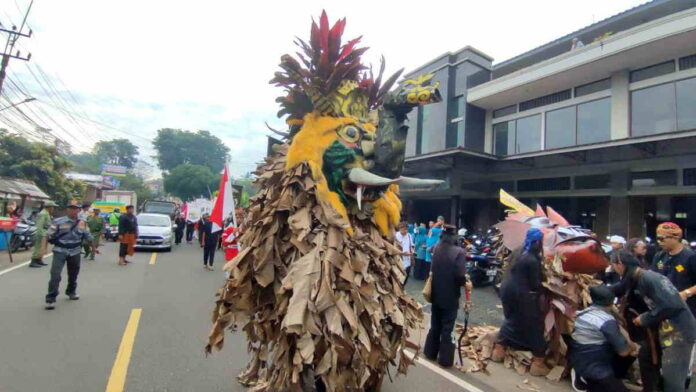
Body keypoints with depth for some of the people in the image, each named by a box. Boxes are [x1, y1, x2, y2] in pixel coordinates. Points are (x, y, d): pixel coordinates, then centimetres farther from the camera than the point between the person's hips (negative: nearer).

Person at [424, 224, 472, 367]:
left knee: (435, 325, 19)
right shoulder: (458, 252, -19)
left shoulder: (436, 249, -1)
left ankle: (431, 353, 31)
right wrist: (465, 284, -6)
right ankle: (445, 359, 17)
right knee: (447, 327, 8)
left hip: (436, 294, 5)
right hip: (450, 296, -5)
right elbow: (459, 275, -24)